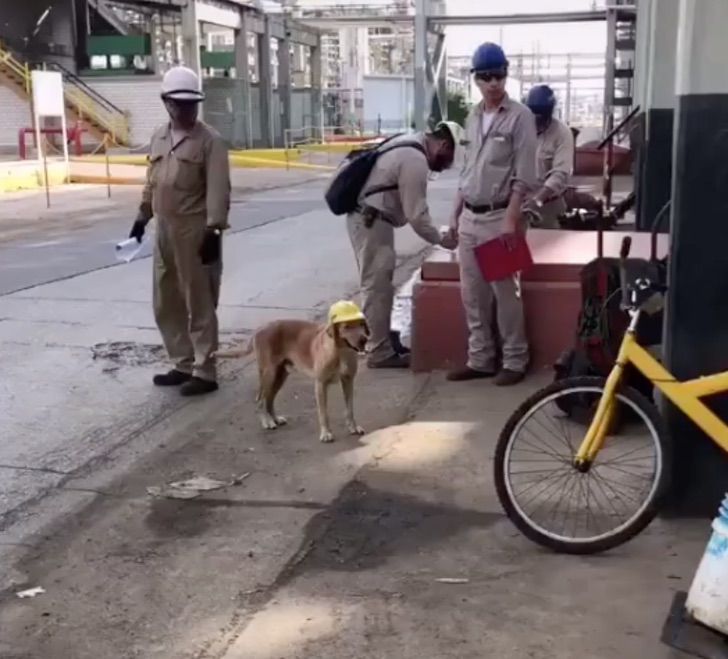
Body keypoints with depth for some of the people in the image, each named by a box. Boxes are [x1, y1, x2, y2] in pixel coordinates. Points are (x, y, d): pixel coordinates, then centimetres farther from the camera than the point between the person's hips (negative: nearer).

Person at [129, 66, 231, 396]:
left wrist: (213, 230, -22)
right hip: (165, 230, 8)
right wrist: (143, 216, 22)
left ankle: (204, 372, 7)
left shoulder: (209, 140, -9)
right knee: (167, 304, 14)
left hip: (196, 231, -8)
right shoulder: (158, 137, 13)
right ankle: (183, 364, 27)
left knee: (199, 304, -1)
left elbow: (218, 190, -15)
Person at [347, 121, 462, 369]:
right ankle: (380, 353, -1)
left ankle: (381, 339, 27)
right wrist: (440, 239, -6)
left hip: (369, 218, 11)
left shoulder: (411, 145, 14)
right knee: (377, 287, -6)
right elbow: (416, 214, -18)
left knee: (377, 284, 17)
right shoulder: (415, 160, -19)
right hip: (371, 221, -11)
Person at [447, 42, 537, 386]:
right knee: (472, 294, 9)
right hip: (470, 218, 7)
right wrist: (456, 215, 15)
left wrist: (511, 218, -17)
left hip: (499, 217, -6)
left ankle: (514, 361, 9)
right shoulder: (472, 117, 13)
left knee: (506, 293, -1)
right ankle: (479, 359, 18)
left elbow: (524, 175, -11)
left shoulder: (520, 116, -7)